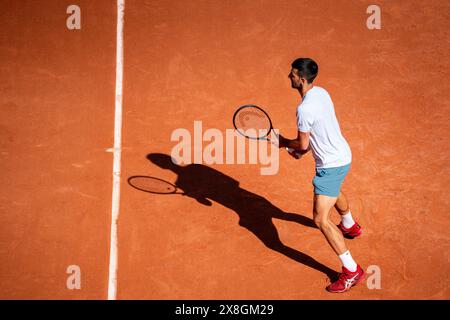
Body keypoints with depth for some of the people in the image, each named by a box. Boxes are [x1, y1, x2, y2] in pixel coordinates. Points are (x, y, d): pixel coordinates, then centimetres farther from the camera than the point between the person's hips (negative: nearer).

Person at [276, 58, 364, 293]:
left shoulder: (304, 109, -30)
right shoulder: (321, 92, 0)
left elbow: (302, 144, -20)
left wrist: (284, 143, -1)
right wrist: (302, 149, 11)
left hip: (331, 165, -10)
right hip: (342, 156, 10)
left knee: (321, 220, -9)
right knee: (334, 191, 39)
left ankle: (352, 271, -2)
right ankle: (350, 226, 67)